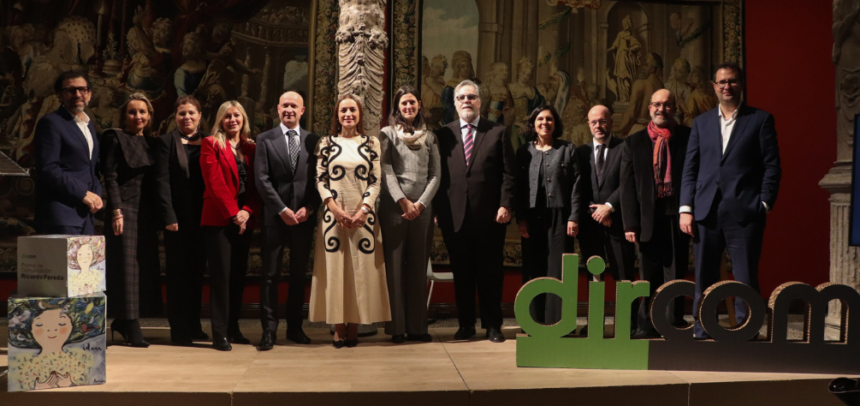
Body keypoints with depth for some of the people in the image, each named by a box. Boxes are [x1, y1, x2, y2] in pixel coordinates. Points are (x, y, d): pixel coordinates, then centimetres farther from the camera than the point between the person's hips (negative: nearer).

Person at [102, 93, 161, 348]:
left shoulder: (151, 141, 14)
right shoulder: (115, 138, -2)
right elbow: (110, 176, -8)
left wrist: (160, 213, 8)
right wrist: (116, 212, -16)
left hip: (146, 211, 6)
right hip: (125, 209, -6)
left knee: (146, 264, 6)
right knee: (126, 265, -5)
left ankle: (122, 321, 18)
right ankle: (131, 326, -1)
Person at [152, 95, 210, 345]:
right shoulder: (166, 142, 1)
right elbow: (162, 181, -5)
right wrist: (169, 217, -12)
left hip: (203, 218, 3)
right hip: (178, 218, -3)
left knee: (197, 271, 10)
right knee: (178, 273, 2)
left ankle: (194, 326, 21)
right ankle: (179, 330, 9)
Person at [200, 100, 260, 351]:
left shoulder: (251, 148, 14)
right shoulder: (211, 144, 2)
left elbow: (256, 185, 9)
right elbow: (214, 183, -7)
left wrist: (247, 212, -7)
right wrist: (233, 213, -12)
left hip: (245, 220, 5)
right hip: (219, 219, -4)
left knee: (239, 275, 7)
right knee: (221, 274, -7)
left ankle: (233, 328, 16)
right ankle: (219, 333, -4)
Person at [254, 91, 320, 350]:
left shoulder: (313, 141, 9)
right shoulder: (265, 140, 4)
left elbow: (318, 179, 6)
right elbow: (262, 179, -4)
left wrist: (308, 208, -7)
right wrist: (282, 210, -11)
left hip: (304, 216, 2)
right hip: (274, 216, -2)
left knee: (299, 275, 9)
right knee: (270, 275, 0)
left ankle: (295, 328, 18)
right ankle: (269, 330, 6)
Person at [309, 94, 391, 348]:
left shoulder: (371, 144, 7)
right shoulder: (326, 144, 7)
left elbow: (376, 181, 2)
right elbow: (320, 179, 2)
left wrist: (363, 211, -11)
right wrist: (335, 209, -11)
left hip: (363, 215, 0)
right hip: (334, 214, 0)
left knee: (361, 269, 0)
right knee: (334, 268, 1)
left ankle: (354, 327, 8)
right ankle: (338, 328, 8)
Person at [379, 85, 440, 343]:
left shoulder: (429, 137, 13)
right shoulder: (387, 134, 6)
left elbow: (435, 175, 7)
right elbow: (386, 172, -4)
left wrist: (421, 203, -6)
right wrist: (403, 201, -12)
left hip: (422, 208, 3)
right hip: (393, 207, -3)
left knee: (418, 267, 5)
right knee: (394, 265, -1)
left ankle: (417, 326, 10)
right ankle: (396, 327, 3)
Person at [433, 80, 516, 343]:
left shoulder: (497, 133, 7)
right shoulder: (443, 135, 8)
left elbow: (508, 173, 3)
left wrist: (505, 205, -7)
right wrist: (438, 210, -2)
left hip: (490, 216, -1)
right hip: (454, 217, 1)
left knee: (490, 273, 6)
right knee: (461, 273, 7)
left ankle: (492, 326, 17)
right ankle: (466, 324, 19)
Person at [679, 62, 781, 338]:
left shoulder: (760, 119, 7)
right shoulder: (701, 122, 15)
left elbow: (772, 167, 3)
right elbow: (690, 169, 10)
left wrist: (764, 205, -7)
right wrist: (686, 208, 1)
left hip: (744, 212, -3)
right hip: (706, 212, 3)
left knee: (745, 281, -2)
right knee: (704, 281, 6)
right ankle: (703, 335, 14)